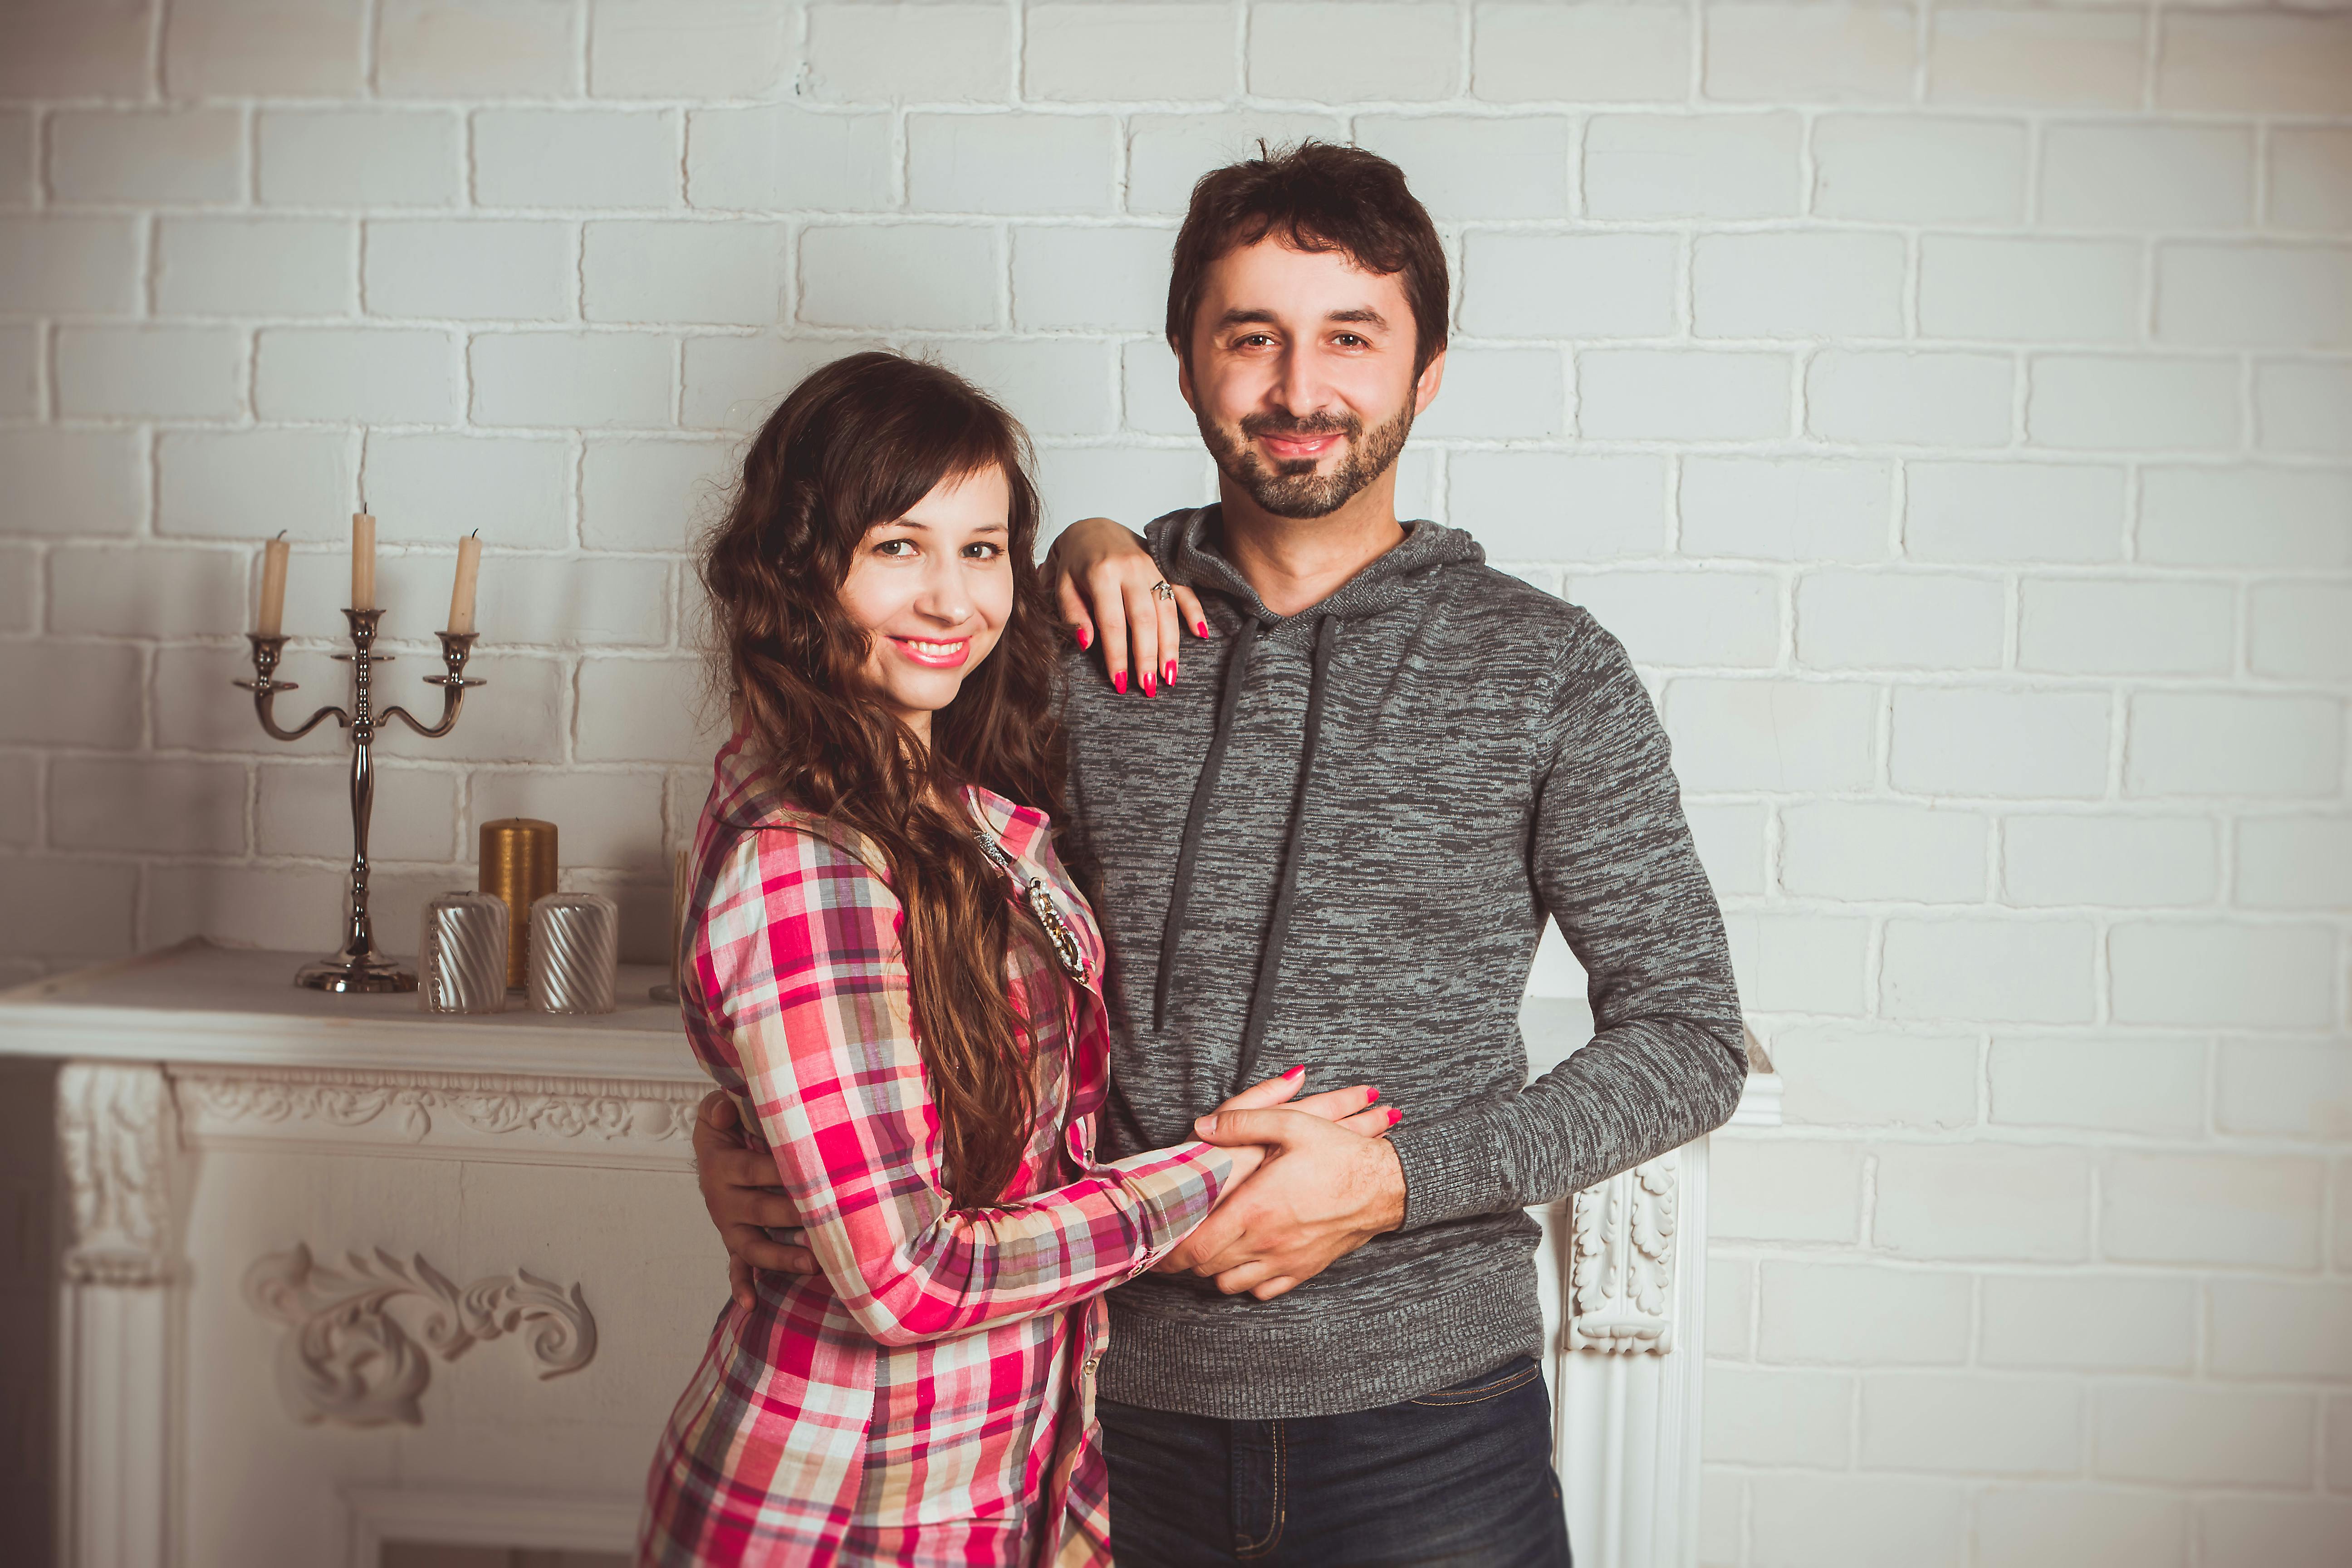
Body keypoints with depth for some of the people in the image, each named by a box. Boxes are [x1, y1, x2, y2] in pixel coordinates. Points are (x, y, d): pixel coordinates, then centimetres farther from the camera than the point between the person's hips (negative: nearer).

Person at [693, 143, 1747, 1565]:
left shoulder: (1548, 673, -3)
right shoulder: (1085, 647, 1)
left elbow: (1690, 1036, -3)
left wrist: (1399, 1180, -14)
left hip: (1425, 1412, -2)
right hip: (1121, 1405, 2)